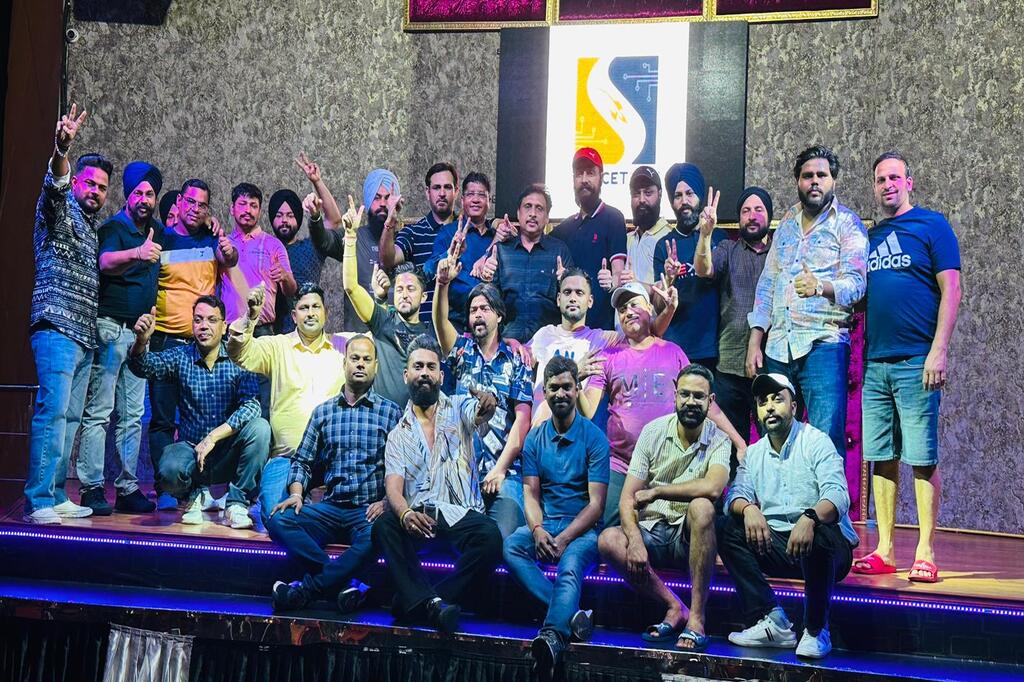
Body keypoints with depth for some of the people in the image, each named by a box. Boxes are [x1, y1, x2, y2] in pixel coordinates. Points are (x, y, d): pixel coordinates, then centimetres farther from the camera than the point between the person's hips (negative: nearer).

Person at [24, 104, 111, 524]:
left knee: (70, 417, 6)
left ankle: (55, 497, 8)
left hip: (85, 335, 8)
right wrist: (61, 149, -41)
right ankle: (38, 501, -19)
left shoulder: (92, 227, 24)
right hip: (57, 327, -8)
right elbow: (54, 184, -21)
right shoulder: (60, 211, 1)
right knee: (52, 410, -17)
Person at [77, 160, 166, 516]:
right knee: (99, 411, -8)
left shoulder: (156, 231, 14)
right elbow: (106, 262, -26)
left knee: (133, 415, 7)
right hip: (111, 328, -7)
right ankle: (92, 488, -7)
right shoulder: (114, 228, -6)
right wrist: (138, 253, -46)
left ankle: (127, 488, 11)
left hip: (140, 332, 7)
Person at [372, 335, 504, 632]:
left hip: (461, 512, -1)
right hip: (418, 515, 1)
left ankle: (415, 601, -25)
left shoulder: (459, 409, 12)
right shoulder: (398, 434, 14)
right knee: (383, 526, -30)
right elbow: (393, 485, -1)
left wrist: (487, 404, -42)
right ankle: (432, 603, -38)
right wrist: (405, 514, -25)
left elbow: (479, 415, -14)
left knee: (490, 537, -32)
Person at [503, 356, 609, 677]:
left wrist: (564, 538, -20)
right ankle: (572, 614, -37)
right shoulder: (535, 438, 11)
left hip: (582, 527, -4)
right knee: (511, 547, -28)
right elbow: (530, 492, 5)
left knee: (570, 565, -36)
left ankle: (552, 637, -59)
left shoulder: (594, 437, -2)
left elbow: (596, 502, -7)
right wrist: (537, 530, -16)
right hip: (544, 522, 4)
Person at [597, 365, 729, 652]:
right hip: (652, 531, 2)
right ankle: (675, 607, -13)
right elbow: (628, 497, -3)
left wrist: (655, 491, -20)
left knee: (701, 507, -35)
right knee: (609, 540, -27)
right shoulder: (654, 431, 2)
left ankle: (696, 616, -29)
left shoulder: (719, 441, -5)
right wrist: (635, 540, -21)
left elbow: (713, 487, -28)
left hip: (691, 535, -2)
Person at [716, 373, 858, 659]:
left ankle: (816, 629, -17)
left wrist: (810, 518, -42)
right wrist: (748, 508, -28)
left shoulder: (816, 442, -4)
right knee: (726, 527, -15)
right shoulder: (753, 453, 13)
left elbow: (838, 496, -20)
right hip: (775, 546, 5)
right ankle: (772, 621, -18)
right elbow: (735, 495, -3)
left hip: (829, 548, -5)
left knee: (818, 534, -37)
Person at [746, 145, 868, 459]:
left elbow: (855, 283, -10)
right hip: (777, 347, 5)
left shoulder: (847, 224, 2)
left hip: (824, 344, -5)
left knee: (827, 439, -12)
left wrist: (821, 287, -32)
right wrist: (755, 341, 11)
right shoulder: (787, 221, 18)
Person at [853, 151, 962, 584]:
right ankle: (884, 552, 12)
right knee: (881, 458, 6)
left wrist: (938, 351, -13)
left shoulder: (931, 225, 1)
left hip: (915, 362, -6)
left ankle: (925, 554, 1)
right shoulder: (871, 235, 18)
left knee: (921, 458, -4)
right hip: (875, 363, 6)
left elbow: (950, 292, -5)